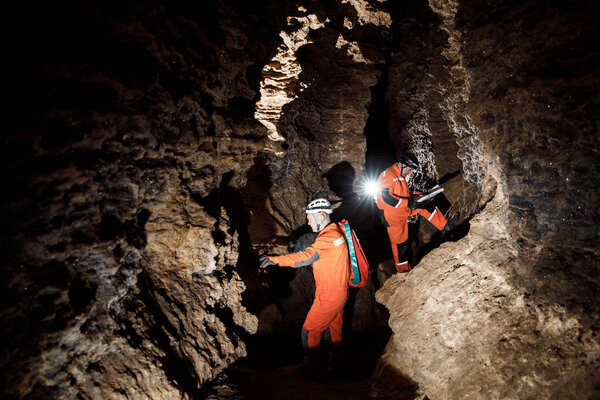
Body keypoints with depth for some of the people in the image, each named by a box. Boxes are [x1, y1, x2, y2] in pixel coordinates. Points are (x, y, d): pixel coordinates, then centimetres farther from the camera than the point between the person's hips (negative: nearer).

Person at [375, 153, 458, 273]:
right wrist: (408, 203, -28)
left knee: (426, 205, -2)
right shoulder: (388, 174, -21)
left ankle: (445, 226, 2)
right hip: (392, 215, -9)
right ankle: (403, 270, 15)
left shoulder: (400, 176, 11)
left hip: (403, 210, 9)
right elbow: (386, 197, -30)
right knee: (399, 242, 1)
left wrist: (413, 195, 6)